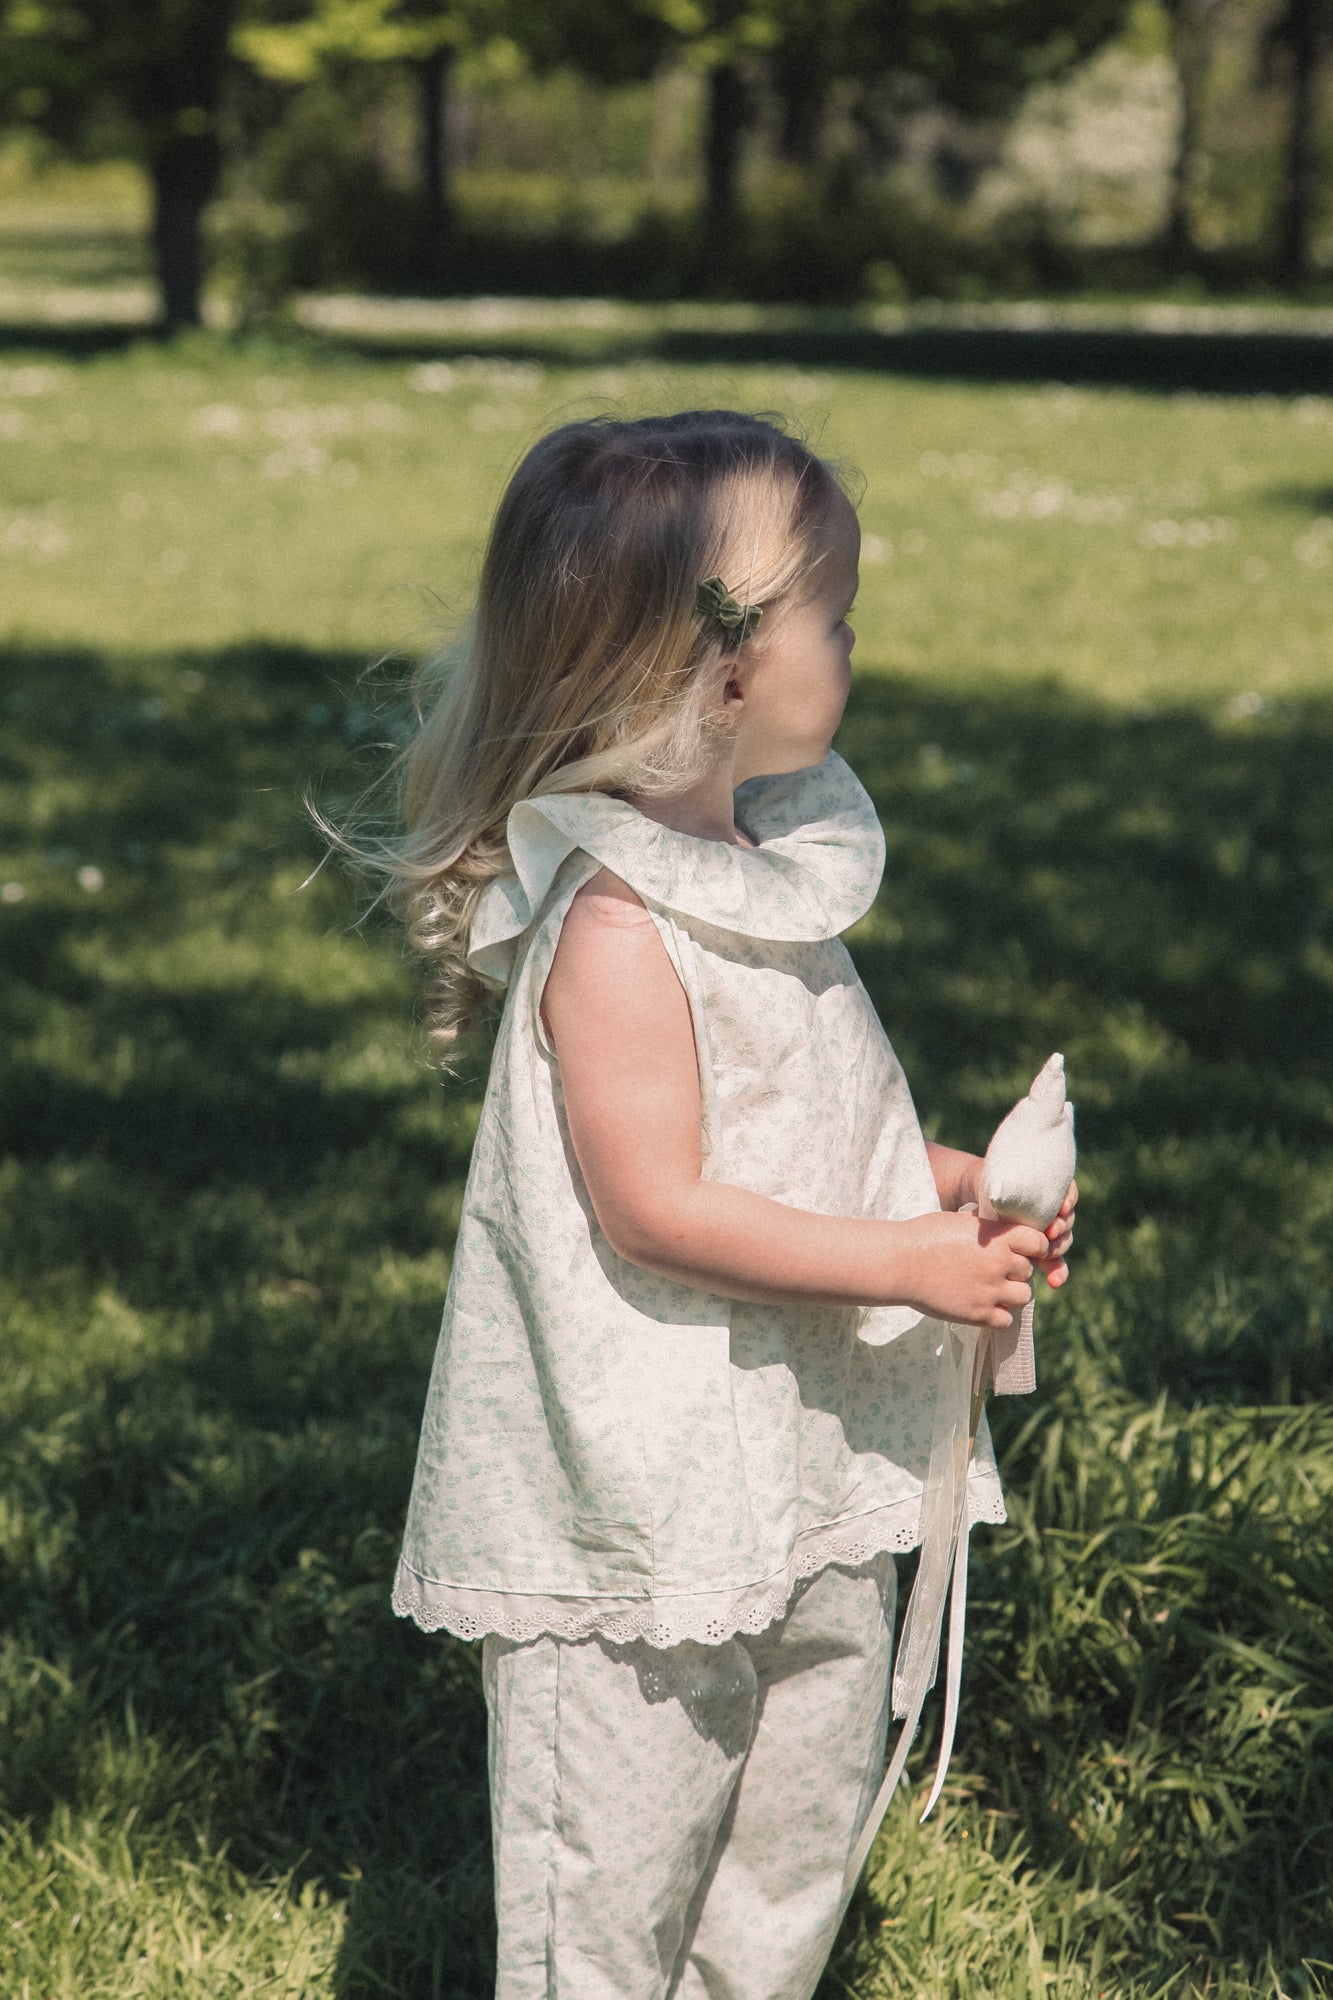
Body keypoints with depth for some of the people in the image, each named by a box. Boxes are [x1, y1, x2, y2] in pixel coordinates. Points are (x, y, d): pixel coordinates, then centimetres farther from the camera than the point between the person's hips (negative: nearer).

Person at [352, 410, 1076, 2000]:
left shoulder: (772, 870, 7)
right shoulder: (615, 926, -23)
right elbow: (656, 1211, -25)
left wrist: (958, 1187, 4)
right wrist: (908, 1263, -21)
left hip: (810, 1477, 9)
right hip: (644, 1500, -9)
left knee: (805, 1826, 20)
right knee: (616, 1868, 5)